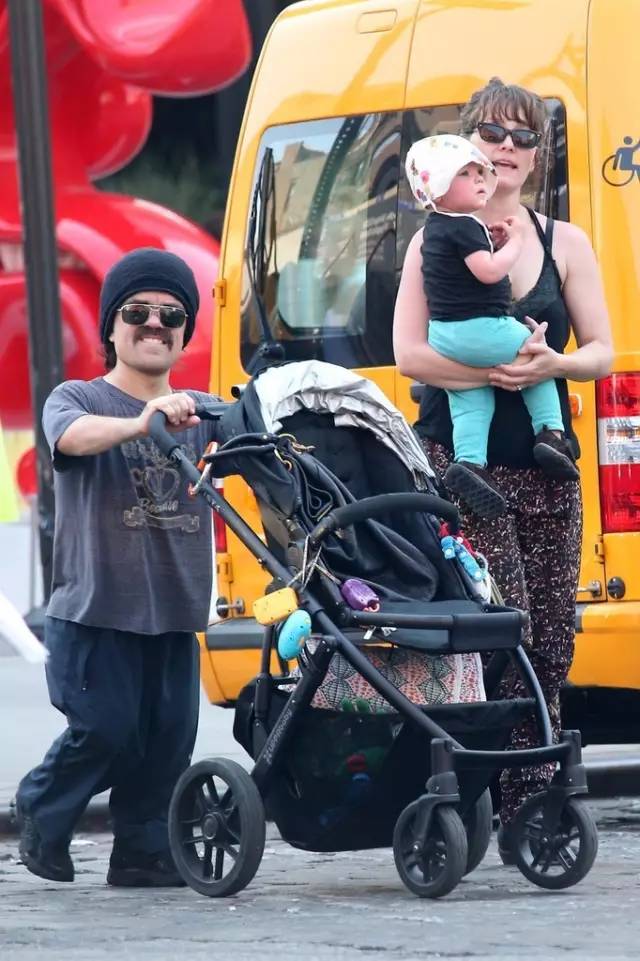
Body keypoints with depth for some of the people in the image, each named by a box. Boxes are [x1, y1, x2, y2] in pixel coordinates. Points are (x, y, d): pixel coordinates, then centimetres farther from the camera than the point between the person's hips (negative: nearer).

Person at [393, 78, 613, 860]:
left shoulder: (563, 244, 12)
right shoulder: (436, 242, 5)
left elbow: (601, 352, 8)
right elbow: (409, 352, -5)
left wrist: (549, 364, -13)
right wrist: (494, 369, -18)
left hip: (543, 471, 4)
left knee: (549, 638, 0)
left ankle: (529, 804, 5)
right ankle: (485, 797, -14)